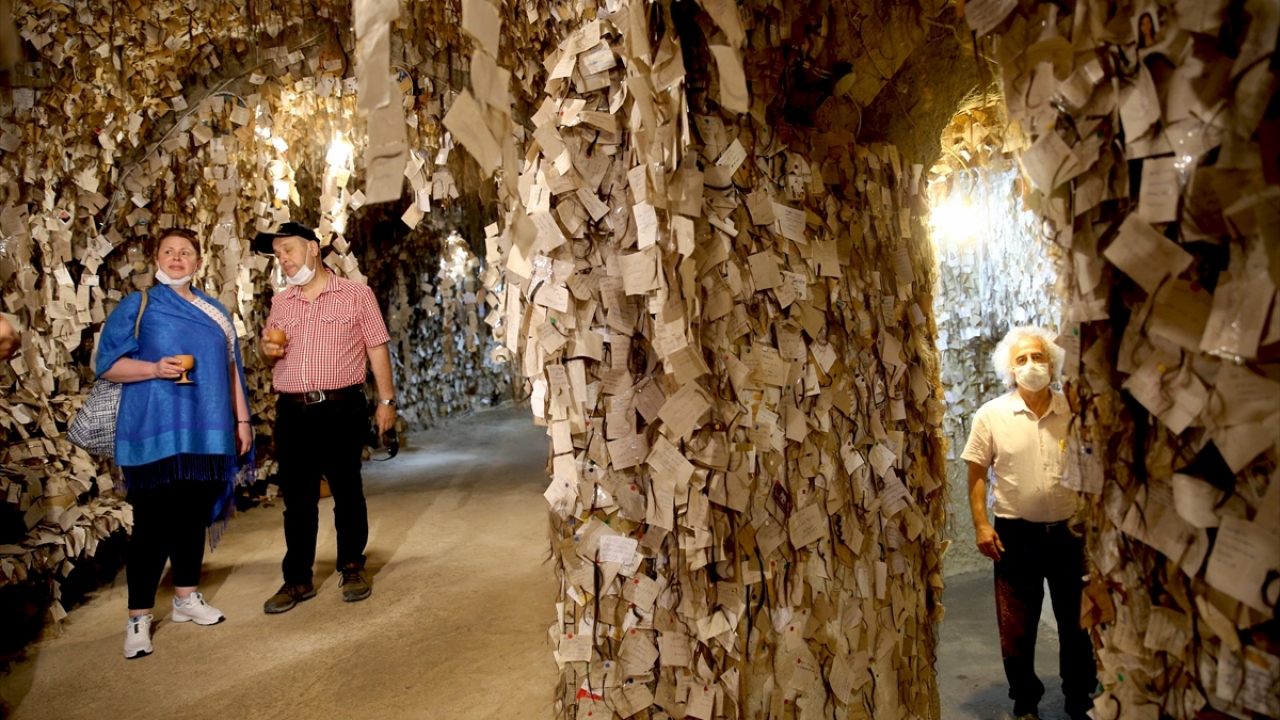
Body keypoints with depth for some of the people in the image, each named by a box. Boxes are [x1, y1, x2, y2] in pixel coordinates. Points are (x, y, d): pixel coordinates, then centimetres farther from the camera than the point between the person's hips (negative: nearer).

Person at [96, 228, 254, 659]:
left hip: (206, 433, 4)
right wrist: (154, 368, -19)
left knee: (194, 516, 11)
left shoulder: (215, 312, 15)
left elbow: (230, 368, 16)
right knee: (152, 523, -5)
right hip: (154, 433, -4)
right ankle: (139, 618, 4)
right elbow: (107, 364, -1)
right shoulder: (137, 306, 4)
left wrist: (242, 420, 12)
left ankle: (186, 598, 25)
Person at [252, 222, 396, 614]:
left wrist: (386, 399, -6)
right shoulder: (280, 302, 14)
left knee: (347, 492, 6)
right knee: (297, 498, 8)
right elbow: (269, 353, 22)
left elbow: (377, 349, -1)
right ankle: (297, 579, 18)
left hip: (341, 409, -4)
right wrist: (268, 351, -2)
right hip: (292, 413, 4)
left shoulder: (356, 294, 1)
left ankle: (352, 568, 21)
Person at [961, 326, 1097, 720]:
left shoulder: (1074, 411, -2)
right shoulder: (991, 415, -6)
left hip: (1069, 532, 1)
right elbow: (976, 473, -2)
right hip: (1016, 535, -1)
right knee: (1017, 628, 9)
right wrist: (981, 525, -8)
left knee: (1077, 621, 15)